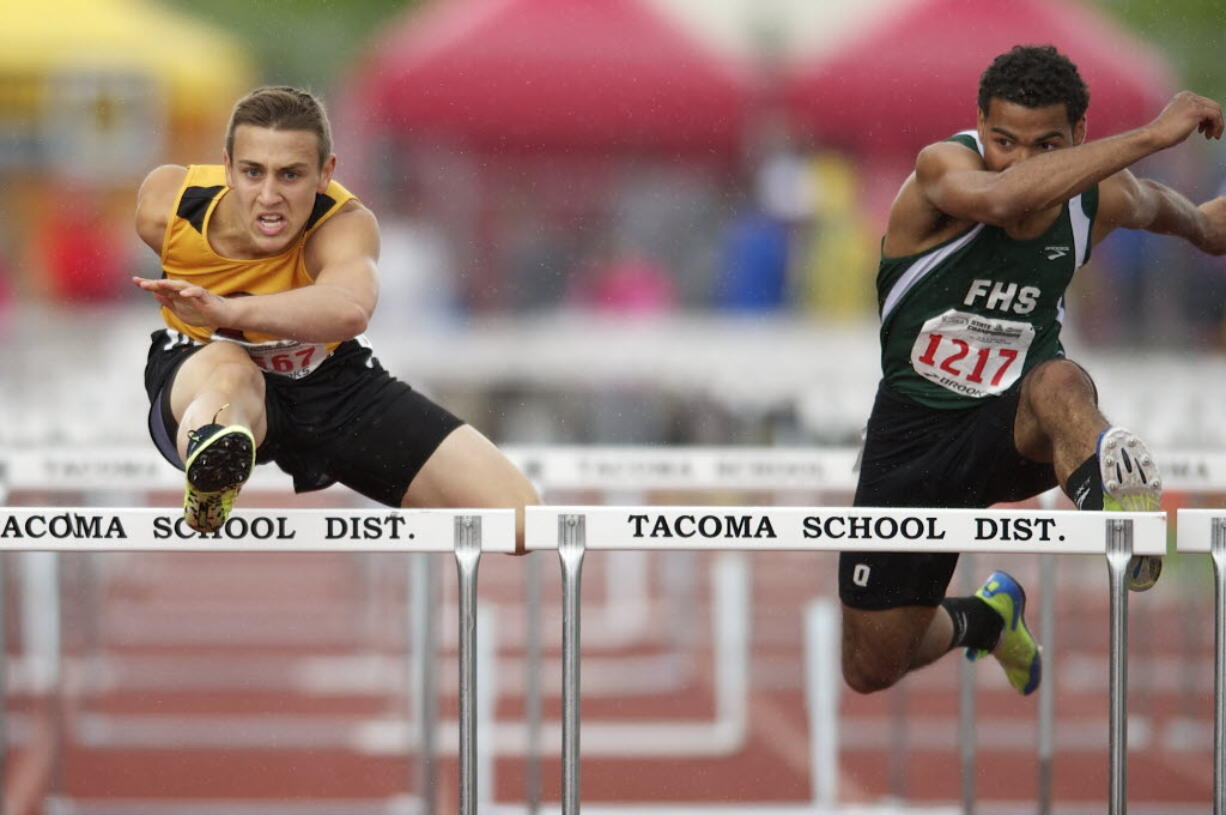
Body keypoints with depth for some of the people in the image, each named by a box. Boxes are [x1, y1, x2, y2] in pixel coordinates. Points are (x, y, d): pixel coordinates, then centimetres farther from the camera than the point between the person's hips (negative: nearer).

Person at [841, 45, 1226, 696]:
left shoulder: (1103, 198, -7)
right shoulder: (941, 168, -21)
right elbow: (996, 198, -49)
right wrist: (1149, 137, -48)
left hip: (1015, 422, 0)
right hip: (915, 430, 0)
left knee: (1060, 382, -38)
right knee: (871, 670, 9)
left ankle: (1109, 496, -65)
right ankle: (983, 619, 39)